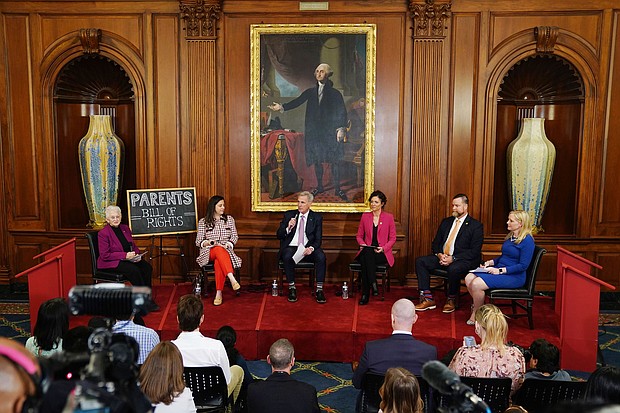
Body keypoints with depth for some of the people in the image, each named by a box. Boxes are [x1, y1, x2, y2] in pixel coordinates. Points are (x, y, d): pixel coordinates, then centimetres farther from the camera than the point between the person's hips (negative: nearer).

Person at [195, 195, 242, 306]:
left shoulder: (229, 219, 17)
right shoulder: (203, 222, 12)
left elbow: (235, 236, 12)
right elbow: (198, 241, 8)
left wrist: (228, 244, -9)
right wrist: (207, 242, -15)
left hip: (226, 251, 1)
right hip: (209, 252, -1)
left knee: (218, 262, -37)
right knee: (219, 250, -40)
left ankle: (219, 293, -41)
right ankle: (232, 279, -57)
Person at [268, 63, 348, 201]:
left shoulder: (335, 93, 3)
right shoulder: (310, 92, 11)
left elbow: (342, 112, 0)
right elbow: (297, 101, 1)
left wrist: (341, 128, -11)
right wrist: (282, 107, -13)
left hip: (331, 131, -3)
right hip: (314, 130, 3)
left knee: (335, 160, -4)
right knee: (317, 159, 6)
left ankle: (337, 189, 3)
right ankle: (319, 186, 19)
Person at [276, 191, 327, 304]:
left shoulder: (317, 218, 7)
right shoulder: (289, 215, 9)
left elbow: (318, 239, 1)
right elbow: (279, 235, 7)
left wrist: (311, 248, -21)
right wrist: (288, 228, -15)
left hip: (308, 249, 0)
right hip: (291, 247, 0)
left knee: (321, 256, -30)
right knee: (287, 256, -34)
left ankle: (319, 289, -24)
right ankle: (292, 288, -20)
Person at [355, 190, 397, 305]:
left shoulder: (389, 217, 6)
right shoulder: (365, 216, 13)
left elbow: (392, 238, 5)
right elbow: (359, 235, 16)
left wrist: (383, 248, -12)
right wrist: (362, 244, -6)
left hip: (382, 253, -2)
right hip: (367, 251, 2)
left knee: (366, 259, -35)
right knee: (366, 253, -36)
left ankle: (365, 294, -33)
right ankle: (373, 285, -38)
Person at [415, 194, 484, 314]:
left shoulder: (476, 226, -2)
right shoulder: (446, 222, 17)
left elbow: (474, 251, -10)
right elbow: (435, 243, 17)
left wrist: (453, 258, -19)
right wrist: (439, 254, -7)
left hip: (462, 260, -6)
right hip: (442, 258, 6)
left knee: (454, 269, -38)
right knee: (420, 261, -15)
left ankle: (451, 300, -11)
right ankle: (428, 299, -15)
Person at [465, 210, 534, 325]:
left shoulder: (527, 240, -13)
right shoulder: (510, 236, 14)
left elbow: (523, 265, -18)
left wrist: (500, 270, -20)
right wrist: (490, 262, 5)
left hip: (514, 276, -9)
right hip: (498, 270, 9)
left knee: (476, 284, -24)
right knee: (469, 278, -12)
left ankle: (476, 315, -3)